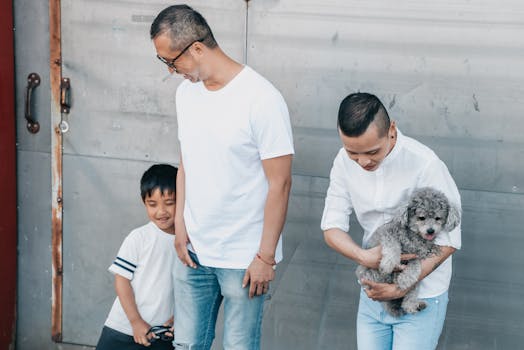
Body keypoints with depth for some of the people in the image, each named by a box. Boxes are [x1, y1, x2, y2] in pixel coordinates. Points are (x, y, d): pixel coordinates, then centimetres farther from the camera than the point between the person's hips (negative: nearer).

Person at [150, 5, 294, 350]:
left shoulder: (262, 99, -18)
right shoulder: (186, 92, 4)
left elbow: (280, 184, -16)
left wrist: (266, 257, -14)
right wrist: (180, 223, 4)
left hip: (243, 257, -6)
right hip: (193, 249, 6)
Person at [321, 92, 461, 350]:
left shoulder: (424, 164, -22)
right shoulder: (345, 162, -7)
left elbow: (448, 241, -17)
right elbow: (331, 226, -3)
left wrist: (403, 287, -21)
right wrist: (364, 257, -23)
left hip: (420, 298, -5)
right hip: (373, 293, 5)